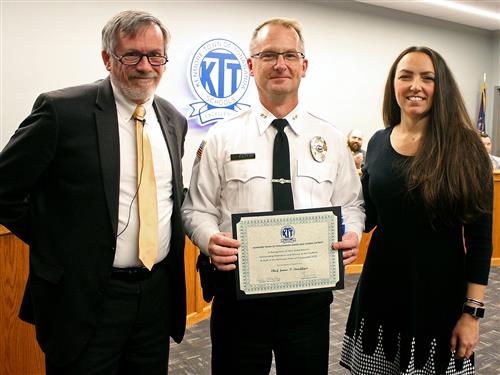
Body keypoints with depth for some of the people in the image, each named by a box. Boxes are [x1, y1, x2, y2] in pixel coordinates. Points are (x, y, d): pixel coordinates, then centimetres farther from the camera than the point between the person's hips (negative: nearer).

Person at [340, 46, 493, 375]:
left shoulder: (464, 147, -9)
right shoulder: (378, 143, 2)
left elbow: (480, 236, -8)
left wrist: (472, 312, -10)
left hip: (440, 294, -3)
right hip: (380, 288, 4)